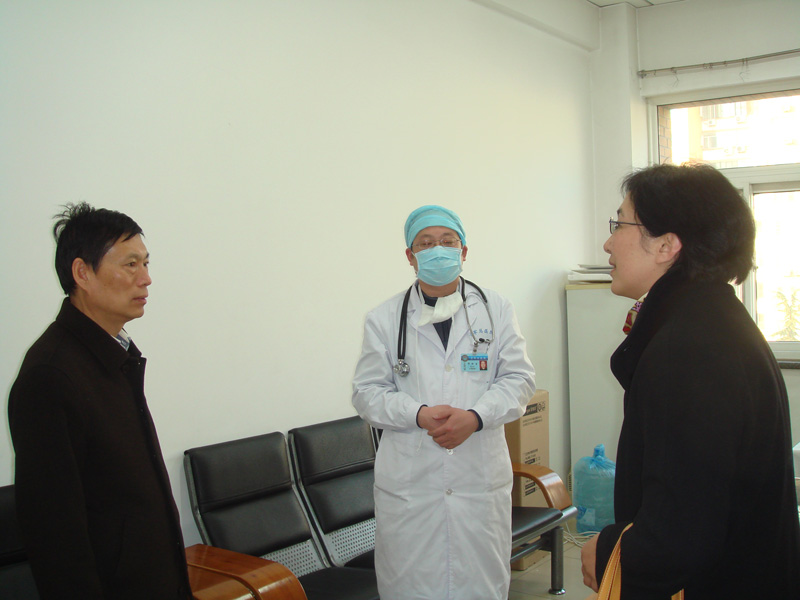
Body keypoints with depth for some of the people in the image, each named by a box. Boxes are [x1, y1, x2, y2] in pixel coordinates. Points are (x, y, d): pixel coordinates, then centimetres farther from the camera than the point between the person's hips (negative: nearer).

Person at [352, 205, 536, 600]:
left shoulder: (496, 310, 8)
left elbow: (519, 379, 3)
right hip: (408, 482, -1)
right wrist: (420, 415, -16)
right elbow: (367, 392, 2)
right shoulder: (383, 320, 4)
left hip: (481, 479, 1)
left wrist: (475, 416, -14)